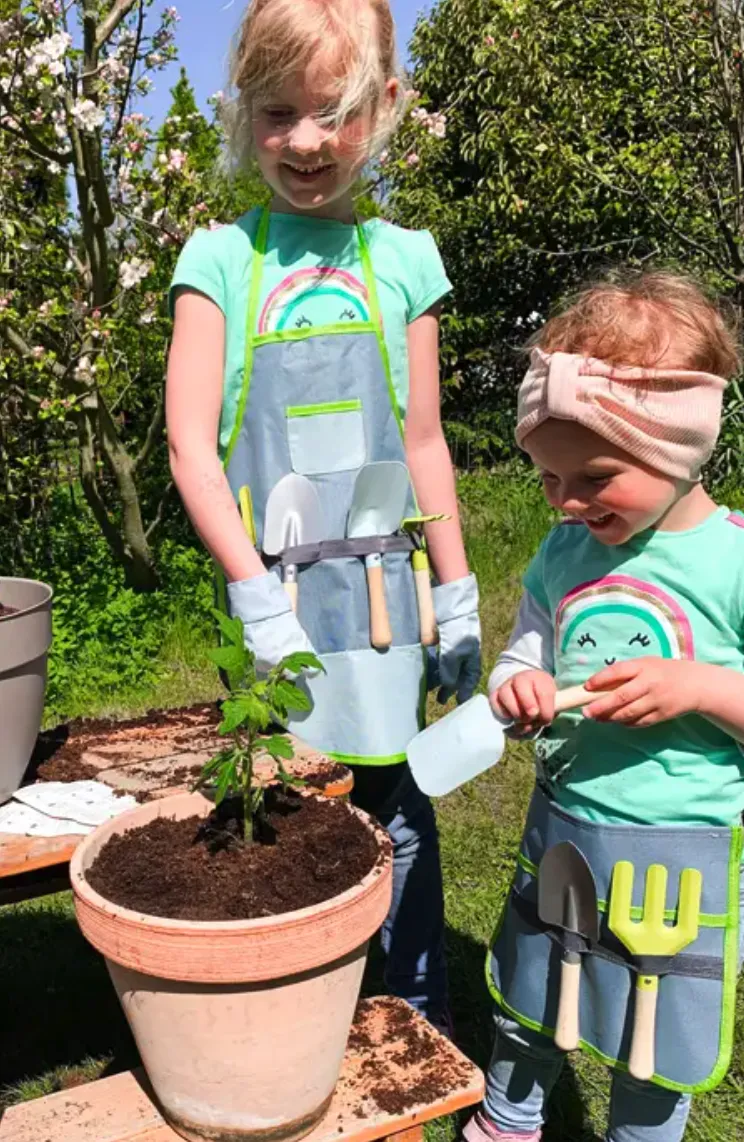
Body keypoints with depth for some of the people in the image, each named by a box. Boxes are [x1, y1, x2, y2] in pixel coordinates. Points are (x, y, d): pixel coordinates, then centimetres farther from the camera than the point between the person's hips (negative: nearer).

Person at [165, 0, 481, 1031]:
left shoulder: (402, 260, 5)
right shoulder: (222, 261, -2)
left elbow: (423, 441, 9)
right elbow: (192, 442, -7)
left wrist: (458, 595, 10)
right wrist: (257, 595, -15)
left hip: (384, 586, 2)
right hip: (278, 590, -2)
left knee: (400, 811, 12)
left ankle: (423, 1019, 34)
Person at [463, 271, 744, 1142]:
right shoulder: (564, 553, -2)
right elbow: (522, 660, 8)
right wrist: (519, 692, -13)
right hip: (559, 828, 5)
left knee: (655, 1053, 17)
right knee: (524, 1009, 25)